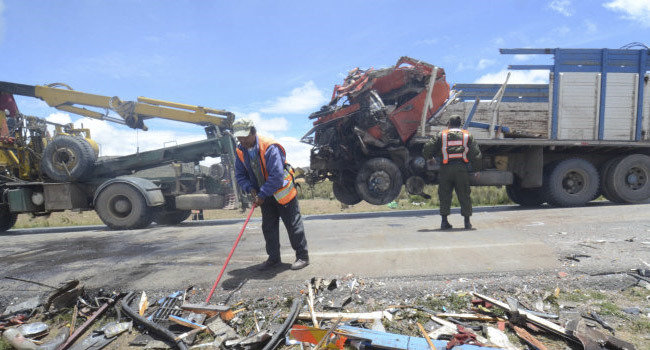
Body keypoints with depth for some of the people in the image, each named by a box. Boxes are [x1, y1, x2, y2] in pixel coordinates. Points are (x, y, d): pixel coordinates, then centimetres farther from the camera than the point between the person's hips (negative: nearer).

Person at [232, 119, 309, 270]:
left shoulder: (270, 148, -27)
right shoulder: (241, 151, -3)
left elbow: (277, 177, -31)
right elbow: (240, 175, 3)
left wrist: (262, 195, -26)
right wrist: (250, 189, -14)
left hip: (282, 192, -7)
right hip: (265, 195, 7)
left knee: (293, 224, 1)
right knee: (268, 227, 11)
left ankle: (302, 256, 14)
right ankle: (274, 258, 24)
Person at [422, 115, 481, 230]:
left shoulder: (441, 135, 9)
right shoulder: (467, 135, 13)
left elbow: (427, 149, 2)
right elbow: (476, 155, 8)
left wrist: (429, 158, 21)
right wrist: (471, 162, 26)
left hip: (445, 169, -1)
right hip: (462, 169, 1)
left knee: (444, 195, 7)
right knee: (464, 196, 9)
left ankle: (444, 221, 6)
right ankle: (467, 222, 11)